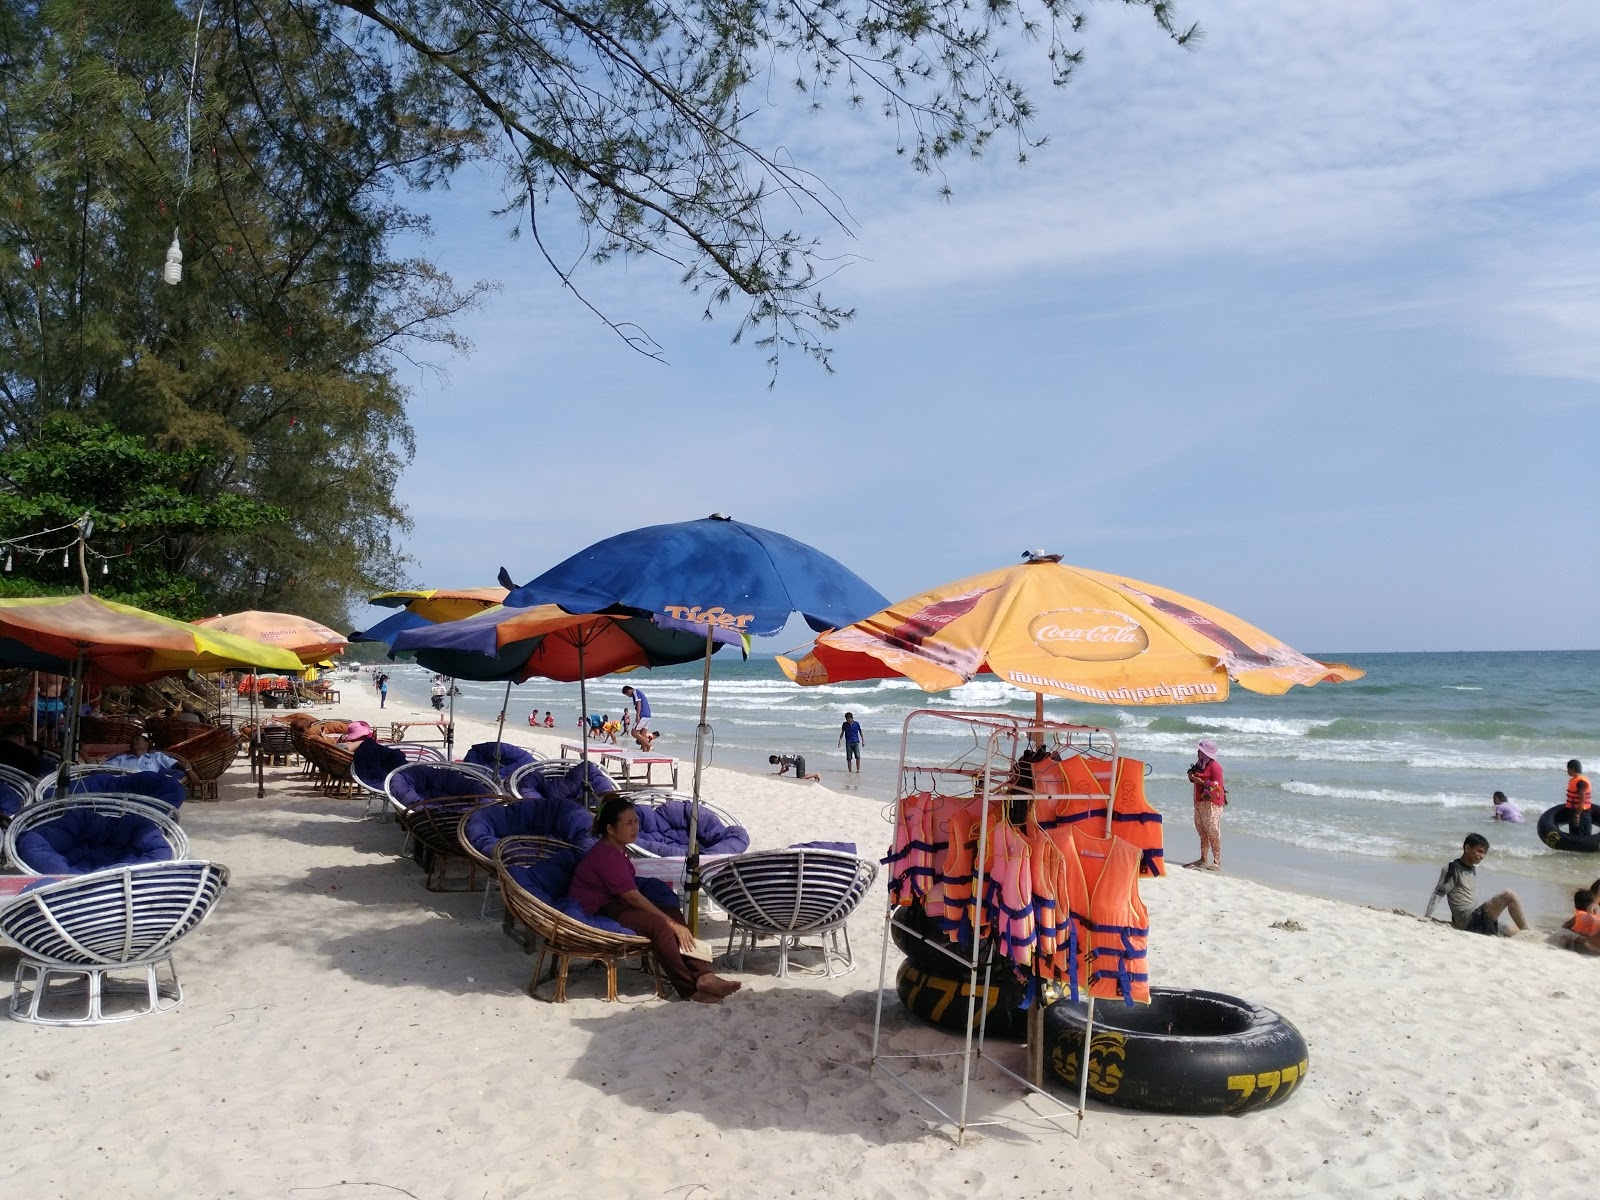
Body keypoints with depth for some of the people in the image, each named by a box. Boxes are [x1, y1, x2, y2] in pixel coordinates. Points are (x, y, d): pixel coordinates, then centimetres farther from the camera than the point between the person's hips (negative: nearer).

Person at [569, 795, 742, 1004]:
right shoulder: (606, 856, -21)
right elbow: (633, 897, -23)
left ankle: (702, 975, -19)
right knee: (658, 924, -28)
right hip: (596, 911, -10)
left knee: (673, 911, -8)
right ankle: (689, 989, -21)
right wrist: (672, 924, -21)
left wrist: (672, 919, -1)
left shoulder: (618, 848, 11)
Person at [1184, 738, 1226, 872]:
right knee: (1202, 831, 12)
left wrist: (1200, 781, -20)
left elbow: (1217, 786, -19)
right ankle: (1203, 859, 20)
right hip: (1199, 802, 9)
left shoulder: (1214, 766, -13)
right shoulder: (1200, 764, 14)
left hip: (1211, 803, -9)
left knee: (1213, 832, -9)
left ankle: (1217, 862, -6)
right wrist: (1192, 777, 8)